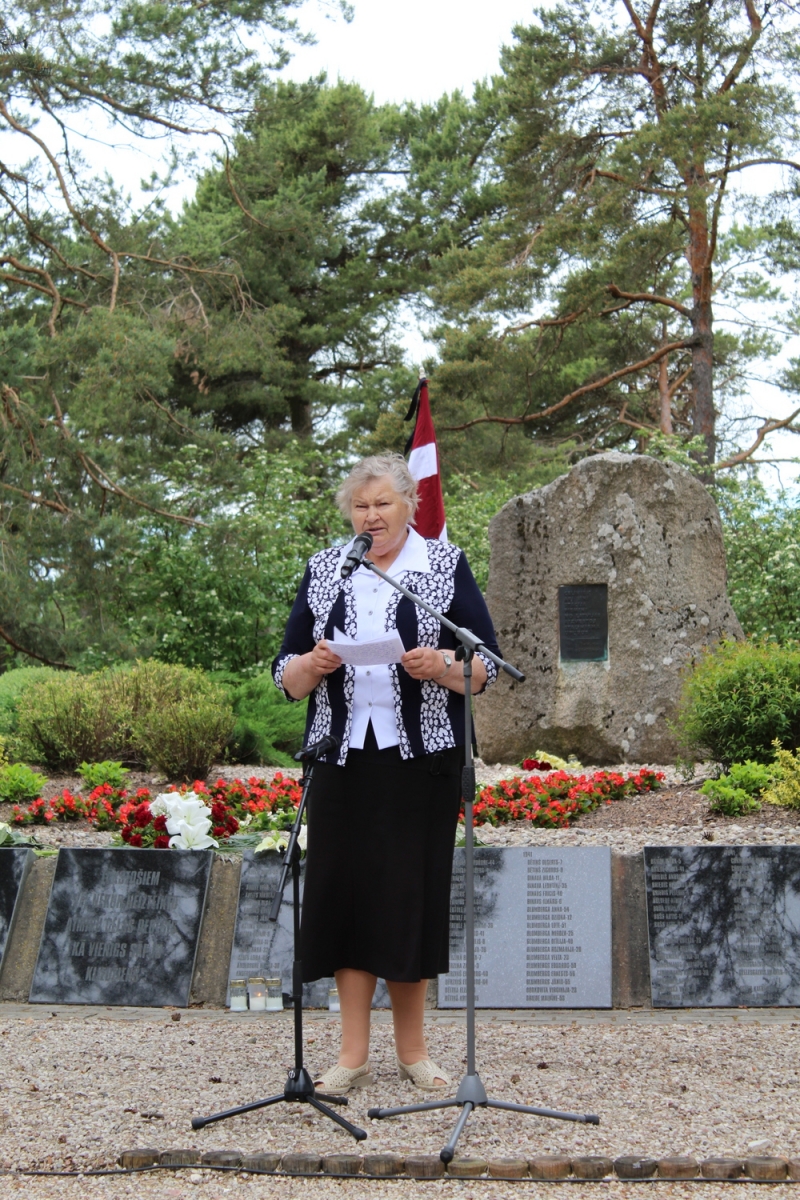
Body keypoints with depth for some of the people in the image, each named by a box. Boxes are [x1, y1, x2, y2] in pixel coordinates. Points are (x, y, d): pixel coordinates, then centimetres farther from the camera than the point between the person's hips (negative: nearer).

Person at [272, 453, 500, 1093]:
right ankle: (354, 1055, 8)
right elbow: (286, 676, 9)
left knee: (413, 894, 1)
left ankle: (412, 1050, 15)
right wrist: (313, 664, -13)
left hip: (422, 758, -2)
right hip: (342, 758, 2)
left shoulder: (446, 566, 4)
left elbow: (486, 667, 1)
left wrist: (441, 666, -19)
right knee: (346, 894, 0)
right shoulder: (323, 571, 10)